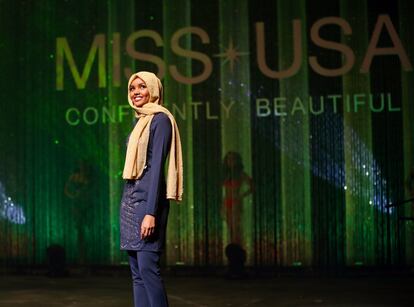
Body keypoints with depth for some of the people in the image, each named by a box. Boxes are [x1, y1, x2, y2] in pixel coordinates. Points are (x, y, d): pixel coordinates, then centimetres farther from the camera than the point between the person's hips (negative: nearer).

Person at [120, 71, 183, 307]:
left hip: (147, 199, -9)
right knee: (137, 273, 7)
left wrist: (151, 212, -21)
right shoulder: (140, 121, 19)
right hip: (130, 199, 9)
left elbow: (157, 166, -15)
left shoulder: (160, 119, -7)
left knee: (148, 267, -13)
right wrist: (128, 205, 17)